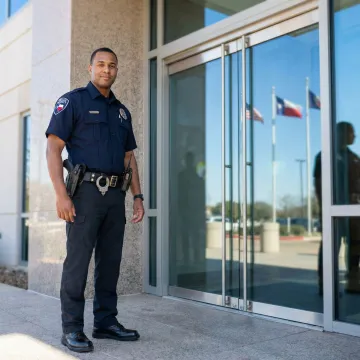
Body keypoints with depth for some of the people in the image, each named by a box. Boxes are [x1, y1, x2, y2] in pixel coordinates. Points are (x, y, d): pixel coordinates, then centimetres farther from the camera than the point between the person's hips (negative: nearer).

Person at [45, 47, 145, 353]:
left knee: (110, 261, 8)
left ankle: (106, 322, 19)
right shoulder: (73, 101, 1)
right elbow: (53, 148, -7)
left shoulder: (122, 111, 19)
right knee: (78, 260, -4)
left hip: (116, 194, 6)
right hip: (86, 190, -6)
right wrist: (62, 195, -17)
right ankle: (72, 329, 6)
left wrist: (138, 196, 11)